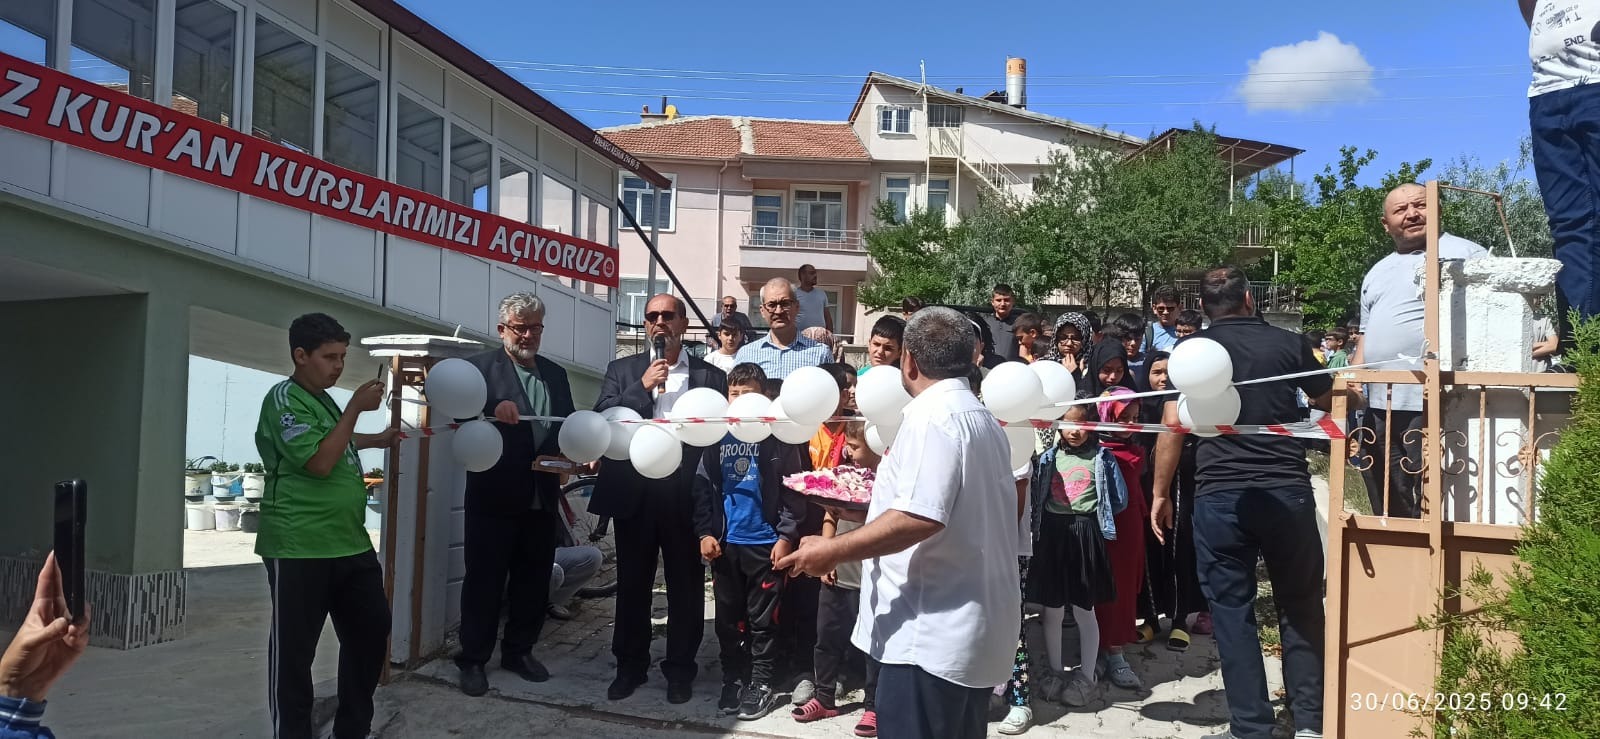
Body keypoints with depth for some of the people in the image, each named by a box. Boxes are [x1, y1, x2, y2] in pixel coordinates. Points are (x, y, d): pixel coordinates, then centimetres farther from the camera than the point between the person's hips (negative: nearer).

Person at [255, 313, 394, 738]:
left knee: (372, 629, 13)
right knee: (294, 649, 2)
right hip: (299, 549, -9)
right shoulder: (284, 399, -10)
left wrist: (377, 441, 29)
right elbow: (319, 462, -21)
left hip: (349, 543, 9)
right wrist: (357, 407, -18)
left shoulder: (324, 399, 15)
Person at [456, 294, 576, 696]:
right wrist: (493, 408, -33)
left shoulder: (556, 373, 14)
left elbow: (569, 426, 15)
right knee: (484, 580, 4)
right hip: (495, 495, -5)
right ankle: (473, 659, 17)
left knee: (534, 579, 12)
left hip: (542, 496, 5)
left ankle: (519, 650, 28)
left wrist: (564, 456, -4)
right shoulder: (479, 366, -2)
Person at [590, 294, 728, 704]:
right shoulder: (622, 370, 9)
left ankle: (680, 669, 21)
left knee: (686, 586, 7)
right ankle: (630, 666, 25)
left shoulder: (711, 375, 4)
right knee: (632, 583, 11)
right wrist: (643, 386, -13)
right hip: (634, 492, 1)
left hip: (686, 494, -1)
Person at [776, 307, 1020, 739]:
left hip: (933, 635, -10)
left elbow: (920, 518, -27)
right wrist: (867, 514, 25)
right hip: (971, 630, 10)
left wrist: (834, 549, -20)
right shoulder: (980, 417, 16)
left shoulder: (931, 415, -16)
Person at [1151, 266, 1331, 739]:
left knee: (1233, 611, 7)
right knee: (1300, 606, 14)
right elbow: (1329, 402, 19)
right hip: (1288, 491, 1)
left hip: (1220, 496, -1)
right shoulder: (1287, 344, 4)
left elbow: (1173, 423, -5)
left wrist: (1161, 493, 3)